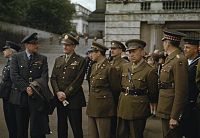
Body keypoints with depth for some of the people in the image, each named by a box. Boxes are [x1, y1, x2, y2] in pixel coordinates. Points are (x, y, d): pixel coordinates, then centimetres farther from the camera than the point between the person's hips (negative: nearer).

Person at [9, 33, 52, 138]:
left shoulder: (42, 59, 7)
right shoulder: (16, 57, 5)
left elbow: (44, 77, -1)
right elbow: (14, 76, -5)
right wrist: (26, 88, -14)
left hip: (38, 97, 0)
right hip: (20, 97, 0)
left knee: (38, 129, 1)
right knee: (21, 128, 10)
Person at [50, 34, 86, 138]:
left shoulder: (80, 61, -2)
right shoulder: (58, 60, 15)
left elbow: (78, 81, -9)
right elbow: (53, 78, 9)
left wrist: (66, 94, -12)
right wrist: (58, 92, -6)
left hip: (74, 99, -5)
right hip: (60, 99, 5)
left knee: (77, 129, 0)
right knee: (61, 128, 10)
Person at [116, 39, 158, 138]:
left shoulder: (149, 70, -11)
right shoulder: (125, 67, 7)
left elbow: (153, 92, -1)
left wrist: (152, 104, 8)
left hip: (138, 109, -6)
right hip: (122, 107, 6)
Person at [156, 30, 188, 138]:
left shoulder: (179, 60, -18)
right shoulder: (170, 59, 13)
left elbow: (181, 91, -22)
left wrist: (174, 116, -21)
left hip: (172, 111, -9)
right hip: (167, 110, 9)